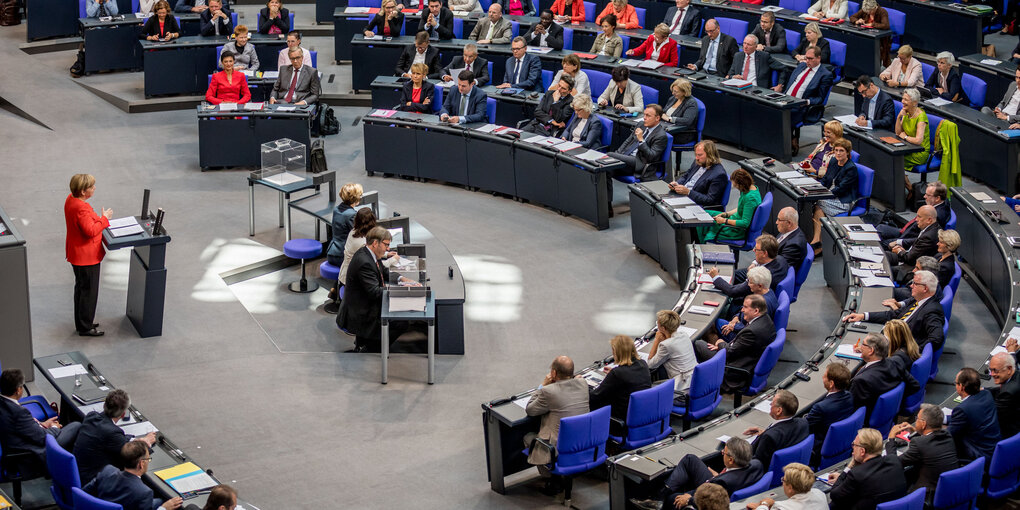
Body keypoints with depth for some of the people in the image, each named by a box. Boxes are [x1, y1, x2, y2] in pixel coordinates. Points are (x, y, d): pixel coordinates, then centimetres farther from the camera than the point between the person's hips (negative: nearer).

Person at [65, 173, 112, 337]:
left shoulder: (70, 199, 3)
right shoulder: (81, 209, -30)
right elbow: (91, 231, -31)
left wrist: (98, 218, 7)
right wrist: (104, 219, -20)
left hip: (76, 254, 11)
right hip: (87, 256, -11)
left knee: (81, 289, 22)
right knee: (89, 291, 2)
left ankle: (81, 323, 34)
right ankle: (85, 328, 11)